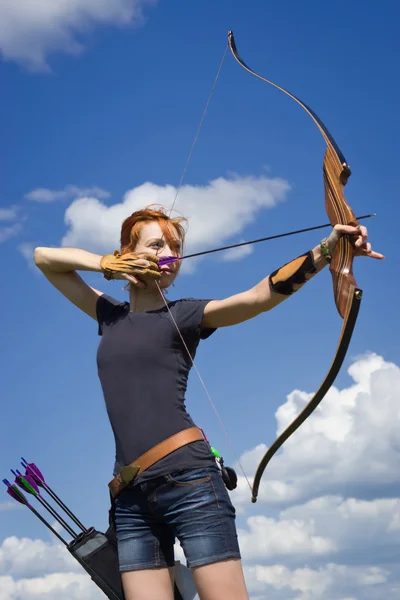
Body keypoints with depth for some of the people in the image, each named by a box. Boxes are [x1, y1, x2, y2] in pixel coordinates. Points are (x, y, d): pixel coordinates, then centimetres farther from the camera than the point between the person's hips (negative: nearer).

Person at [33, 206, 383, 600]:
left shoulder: (183, 314, 9)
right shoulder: (110, 315, 21)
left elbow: (259, 296, -8)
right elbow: (44, 257, 27)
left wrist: (327, 249, -21)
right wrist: (107, 264, 12)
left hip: (187, 478, -4)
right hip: (131, 495, 4)